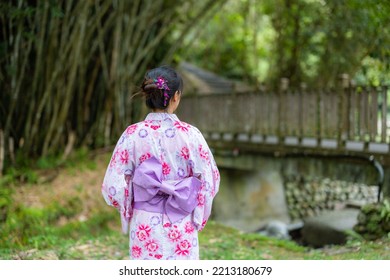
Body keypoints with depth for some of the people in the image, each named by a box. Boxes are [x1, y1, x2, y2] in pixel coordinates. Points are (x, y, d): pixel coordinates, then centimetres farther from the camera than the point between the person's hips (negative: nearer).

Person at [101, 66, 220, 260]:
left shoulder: (132, 134, -8)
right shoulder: (190, 134, -9)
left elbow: (114, 186, -5)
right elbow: (209, 181, -4)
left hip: (145, 226, 1)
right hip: (181, 228, -1)